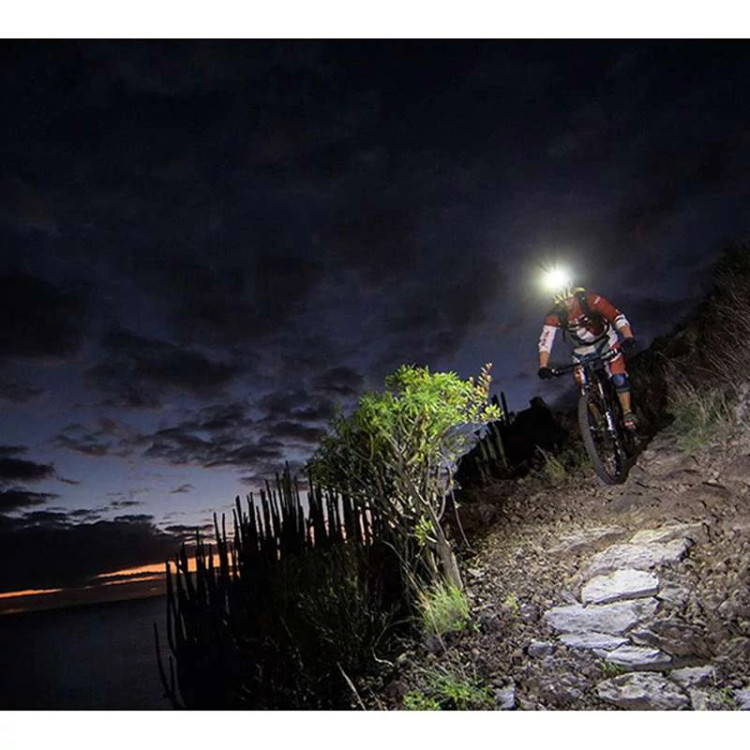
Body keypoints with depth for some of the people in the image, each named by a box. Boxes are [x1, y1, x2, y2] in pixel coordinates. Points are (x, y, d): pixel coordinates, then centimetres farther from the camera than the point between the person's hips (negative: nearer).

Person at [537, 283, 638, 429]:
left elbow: (617, 317, -37)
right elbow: (545, 341, -29)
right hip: (583, 350, 2)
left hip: (606, 341, -2)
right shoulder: (554, 316, -24)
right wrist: (543, 367, -43)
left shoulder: (591, 300, -30)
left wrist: (628, 338, -54)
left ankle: (628, 414, 2)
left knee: (619, 377, -16)